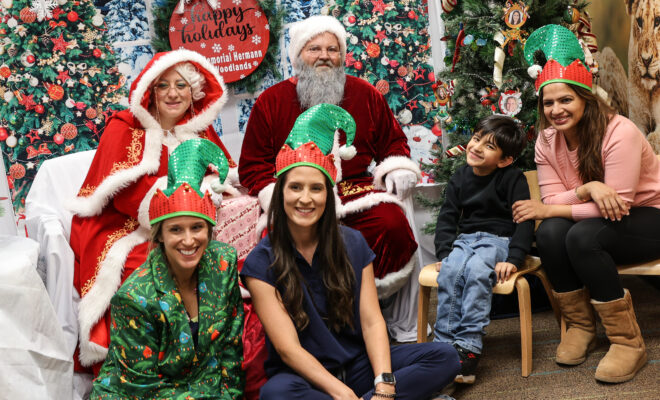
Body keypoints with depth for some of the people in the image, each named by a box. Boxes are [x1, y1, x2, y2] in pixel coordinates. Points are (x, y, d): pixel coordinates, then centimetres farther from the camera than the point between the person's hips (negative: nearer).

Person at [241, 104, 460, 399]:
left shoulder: (353, 244, 3)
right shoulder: (262, 264, -8)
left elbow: (372, 322, -3)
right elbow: (288, 348, -14)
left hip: (359, 364, 3)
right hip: (306, 375, -3)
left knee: (445, 357, -17)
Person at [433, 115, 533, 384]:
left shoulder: (513, 179, -5)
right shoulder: (460, 178, 9)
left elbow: (525, 221, -9)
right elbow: (446, 218, 10)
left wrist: (514, 259, -20)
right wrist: (443, 253, -5)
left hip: (498, 239, -4)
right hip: (465, 238, 4)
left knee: (476, 270, -35)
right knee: (449, 271, -28)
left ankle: (469, 346, -35)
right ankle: (444, 342, -26)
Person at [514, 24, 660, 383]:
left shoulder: (619, 132, -23)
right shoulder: (546, 141, -6)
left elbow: (616, 205, -26)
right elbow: (552, 201, -10)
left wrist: (549, 209, -23)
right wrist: (588, 189, -31)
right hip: (597, 219, 5)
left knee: (584, 236, -33)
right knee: (551, 231, -26)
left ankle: (628, 342, -22)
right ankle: (579, 326, -8)